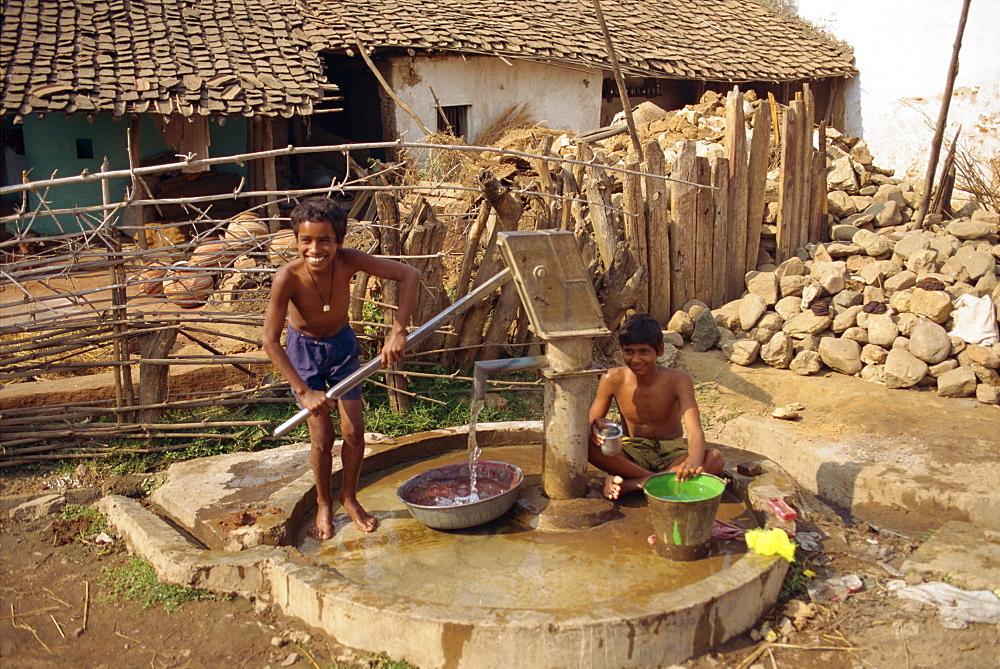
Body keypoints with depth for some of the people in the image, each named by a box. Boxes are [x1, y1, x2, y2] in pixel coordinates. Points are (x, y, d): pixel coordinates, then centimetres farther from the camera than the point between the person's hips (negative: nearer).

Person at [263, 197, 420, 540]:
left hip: (342, 345, 2)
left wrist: (398, 331, -37)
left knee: (354, 431, 5)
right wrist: (304, 392, -30)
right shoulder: (288, 278, -33)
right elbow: (270, 341, -27)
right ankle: (324, 503, 27)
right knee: (322, 438, 0)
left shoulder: (348, 261, -29)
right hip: (304, 350, -2)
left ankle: (349, 497, 30)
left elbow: (409, 275, -28)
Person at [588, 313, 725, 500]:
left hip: (671, 452, 0)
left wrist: (694, 462, -49)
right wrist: (596, 427, -33)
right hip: (632, 452, 1)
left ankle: (630, 484, -29)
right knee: (587, 444, -29)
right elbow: (591, 422, -6)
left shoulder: (677, 380, -15)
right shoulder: (613, 379, -9)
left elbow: (695, 431, -26)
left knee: (716, 459, -31)